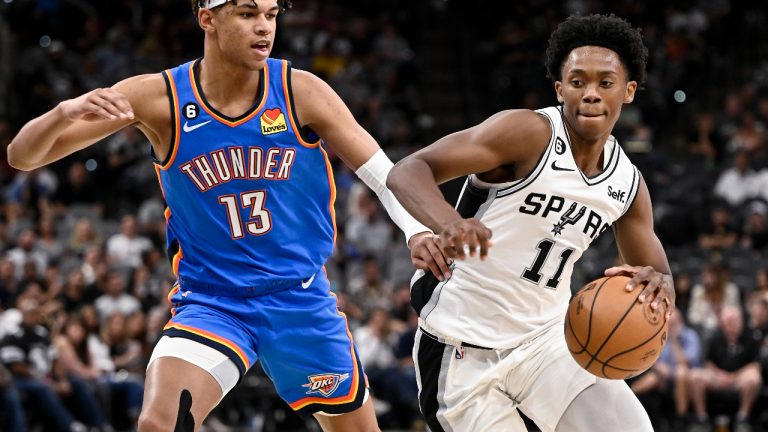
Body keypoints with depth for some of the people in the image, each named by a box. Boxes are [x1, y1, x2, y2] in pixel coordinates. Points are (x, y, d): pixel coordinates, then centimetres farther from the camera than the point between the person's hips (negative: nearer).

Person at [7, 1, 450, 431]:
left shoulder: (301, 92, -10)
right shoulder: (159, 98, -12)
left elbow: (382, 172, -4)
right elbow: (23, 155, -11)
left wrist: (417, 231, -23)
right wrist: (67, 112, -33)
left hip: (302, 299, 2)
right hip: (210, 302, -2)